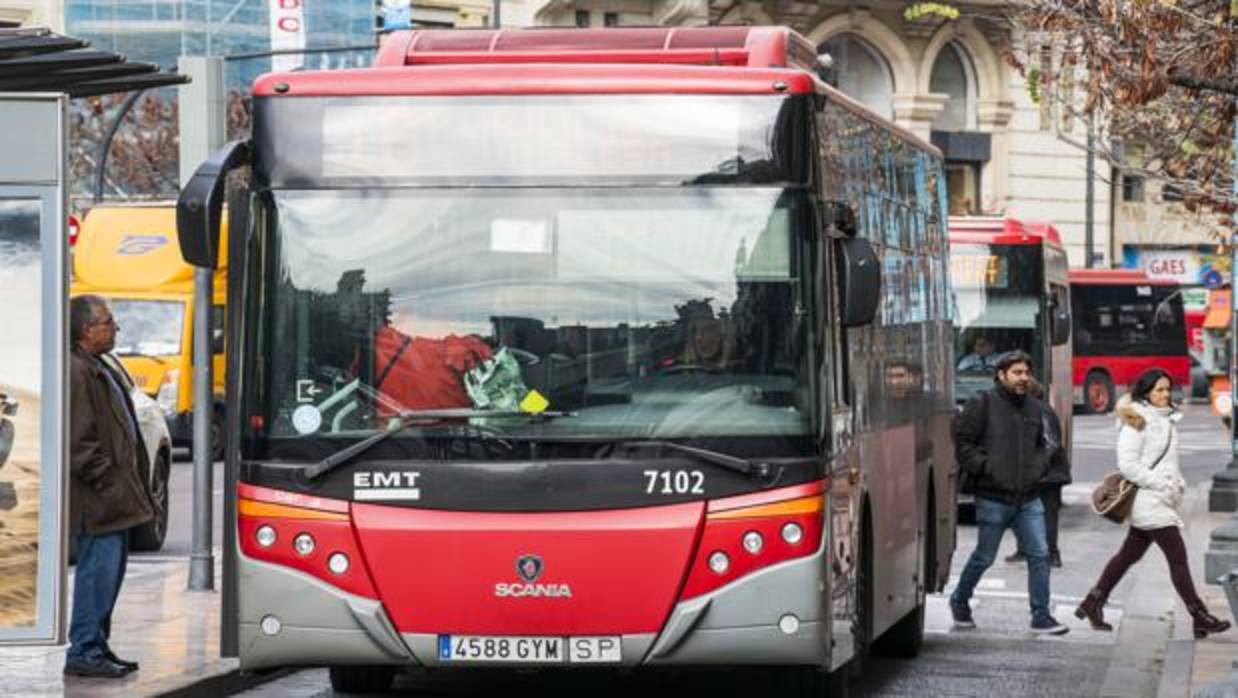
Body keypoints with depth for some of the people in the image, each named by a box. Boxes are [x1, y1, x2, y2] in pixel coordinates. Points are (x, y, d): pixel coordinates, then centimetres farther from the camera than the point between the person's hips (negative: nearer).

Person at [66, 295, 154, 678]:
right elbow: (77, 440, -21)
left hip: (114, 493, 11)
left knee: (110, 567, 13)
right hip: (97, 500, -11)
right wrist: (105, 479, -19)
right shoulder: (75, 372, -16)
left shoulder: (97, 369, 19)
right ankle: (84, 651, -6)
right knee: (100, 567, -9)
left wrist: (126, 481, 19)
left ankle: (96, 646, 19)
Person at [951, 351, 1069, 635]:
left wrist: (1039, 467, 7)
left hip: (1029, 499, 5)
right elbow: (961, 441, -8)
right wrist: (984, 468, -15)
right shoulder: (982, 405, -8)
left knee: (1039, 555, -3)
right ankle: (960, 601, 30)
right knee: (984, 557, 7)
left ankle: (1041, 616, 3)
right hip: (993, 498, -5)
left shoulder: (1033, 407, 12)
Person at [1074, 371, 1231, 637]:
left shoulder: (1166, 420, 14)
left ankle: (1092, 604, 21)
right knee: (1178, 557, -8)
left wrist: (1178, 485, 8)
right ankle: (1200, 618, -5)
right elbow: (1127, 464, -17)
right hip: (1149, 501, -9)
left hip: (1164, 498, 9)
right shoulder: (1136, 422, -11)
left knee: (1129, 554, 14)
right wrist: (1160, 485, -18)